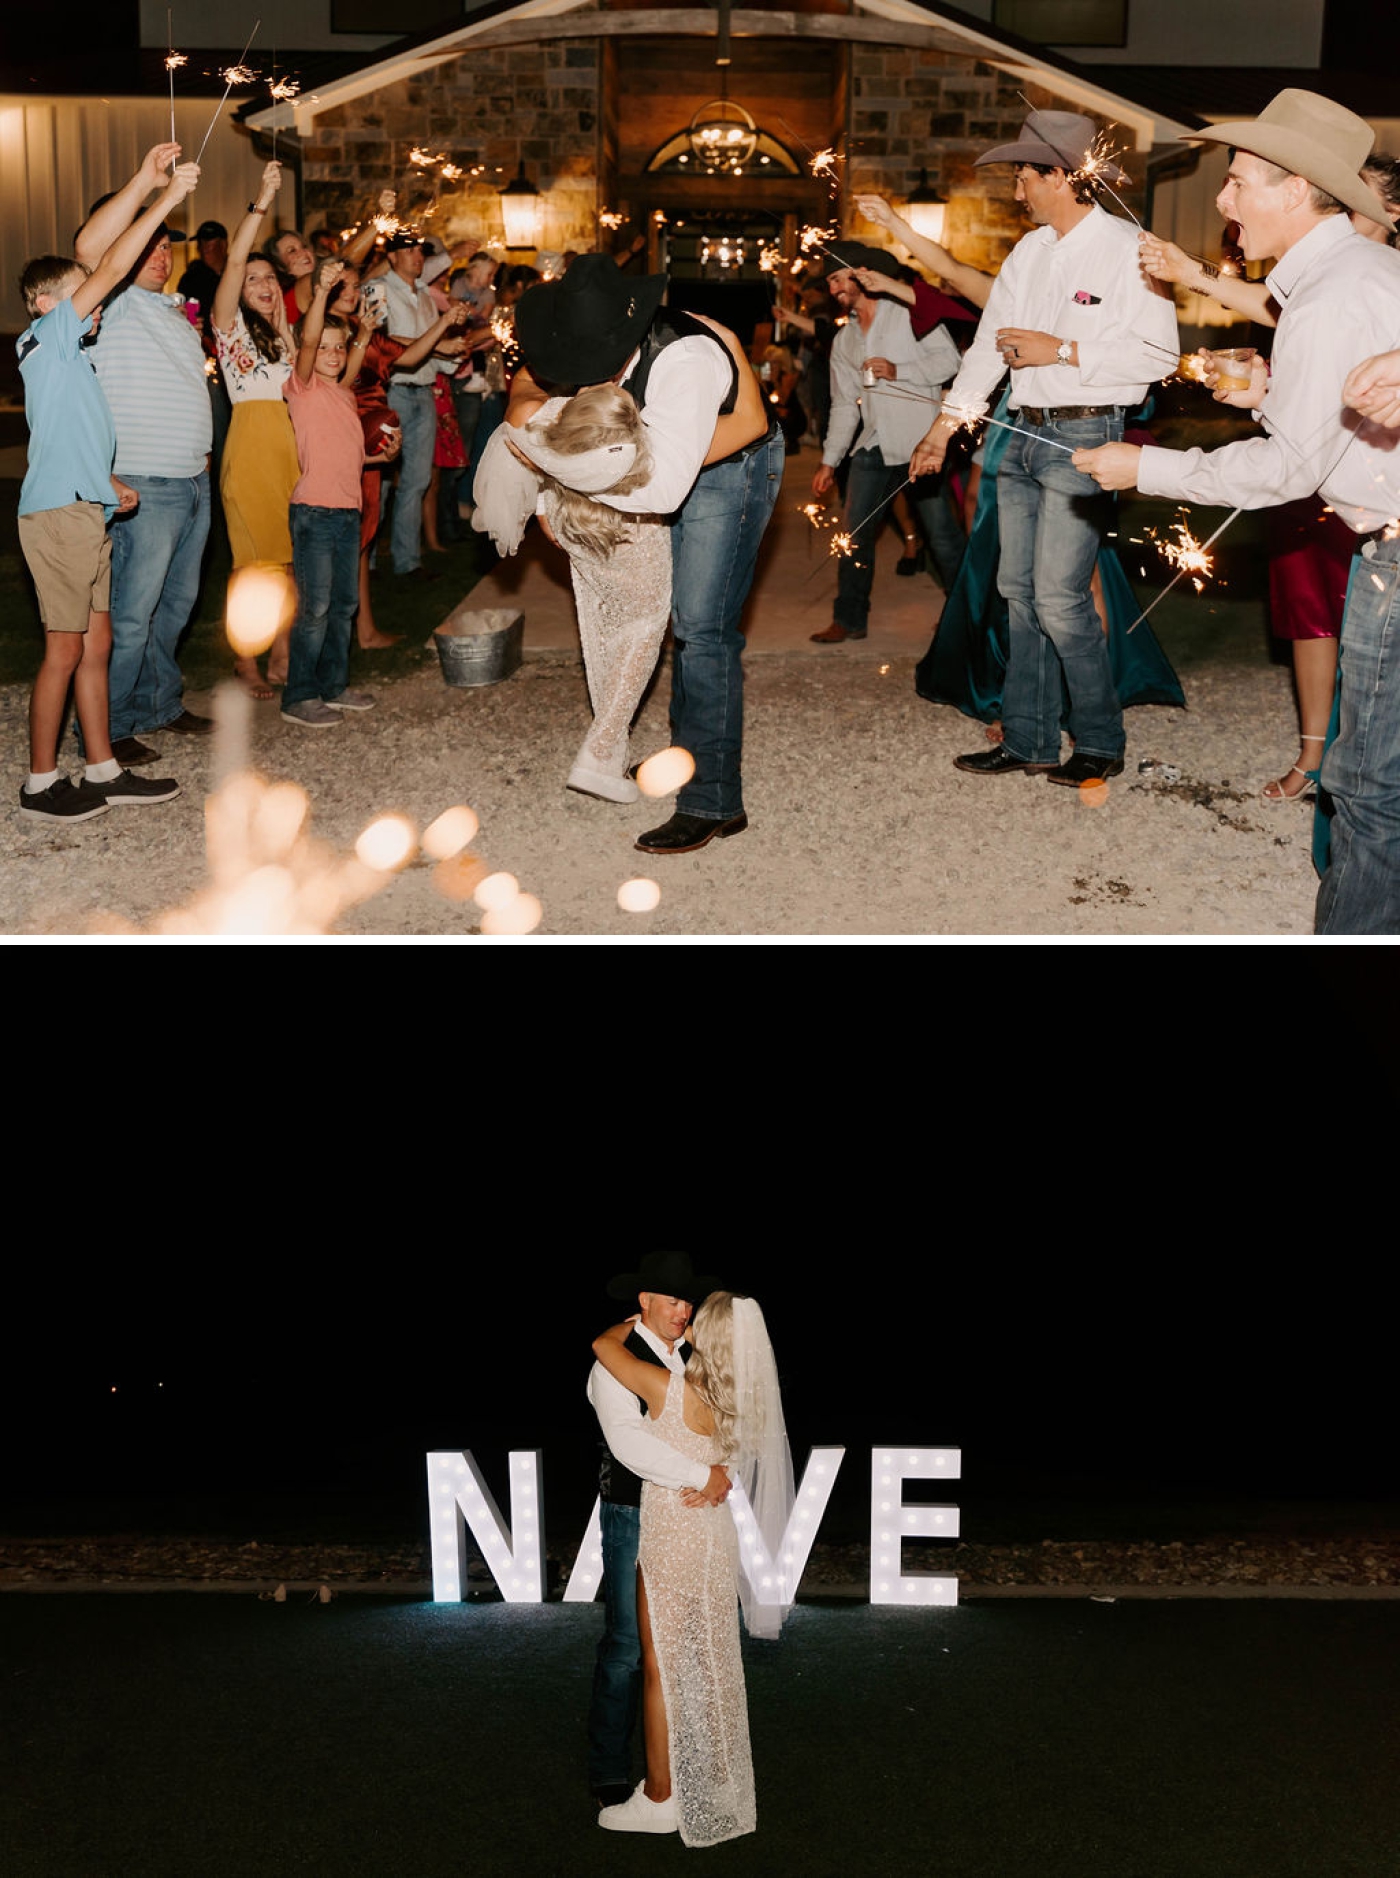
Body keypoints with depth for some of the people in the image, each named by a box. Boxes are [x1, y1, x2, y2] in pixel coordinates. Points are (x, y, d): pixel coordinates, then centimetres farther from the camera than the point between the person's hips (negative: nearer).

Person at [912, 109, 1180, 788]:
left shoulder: (1128, 249, -8)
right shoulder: (1029, 251, 14)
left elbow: (1157, 354, -14)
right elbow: (991, 340, 19)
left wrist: (1060, 351, -15)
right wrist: (946, 423, 19)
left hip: (1085, 436, -7)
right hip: (1024, 432, 8)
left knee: (1059, 598, -10)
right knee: (1019, 591, 8)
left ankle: (1101, 744, 6)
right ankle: (1026, 740, 17)